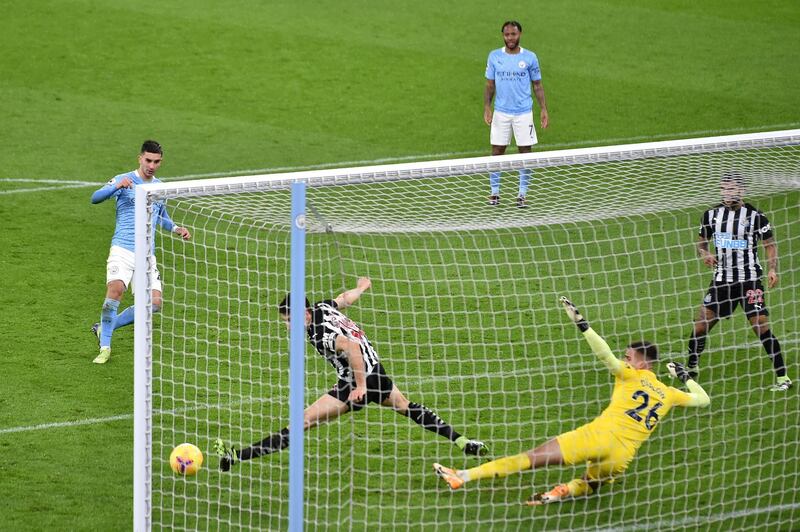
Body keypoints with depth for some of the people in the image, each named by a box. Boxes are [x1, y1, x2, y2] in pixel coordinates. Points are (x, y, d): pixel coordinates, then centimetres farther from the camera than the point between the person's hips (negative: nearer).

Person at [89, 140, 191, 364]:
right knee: (116, 289, -28)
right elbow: (95, 198, -16)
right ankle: (105, 347, -17)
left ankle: (103, 328, 9)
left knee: (154, 303, -8)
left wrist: (176, 229, 14)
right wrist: (116, 187, -34)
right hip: (122, 250, -5)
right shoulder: (124, 180, -2)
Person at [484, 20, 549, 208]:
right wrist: (487, 107, -5)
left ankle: (522, 194, 7)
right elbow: (490, 85, 8)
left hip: (524, 113, -1)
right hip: (500, 113, 1)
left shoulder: (530, 57, 0)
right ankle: (494, 192, 11)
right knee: (497, 151, 1)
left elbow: (537, 86, 6)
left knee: (525, 152, -1)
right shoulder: (494, 56, 4)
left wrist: (544, 109, -2)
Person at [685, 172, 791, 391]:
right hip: (721, 280, 4)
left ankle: (782, 377, -4)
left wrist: (772, 269, -14)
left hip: (749, 281, -4)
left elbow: (770, 244, 1)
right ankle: (691, 369, 21)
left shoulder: (754, 215, -6)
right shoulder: (712, 214, 5)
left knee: (761, 326, -11)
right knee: (700, 325, 0)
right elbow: (701, 241, 17)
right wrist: (704, 254, -6)